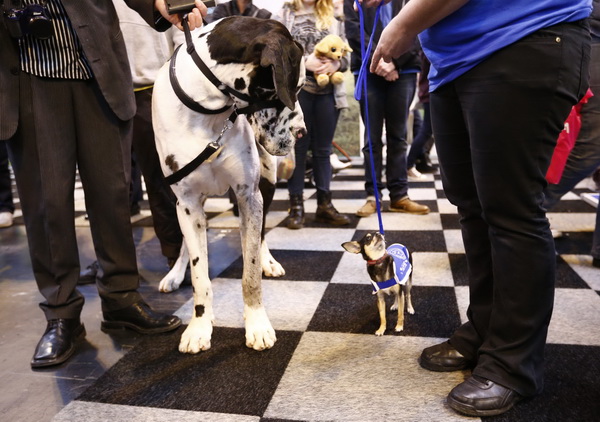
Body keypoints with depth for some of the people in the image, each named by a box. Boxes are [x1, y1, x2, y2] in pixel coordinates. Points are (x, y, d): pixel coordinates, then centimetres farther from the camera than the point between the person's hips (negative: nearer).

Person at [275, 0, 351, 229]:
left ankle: (324, 203, 15)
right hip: (297, 90, -2)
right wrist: (305, 62, -17)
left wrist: (335, 64, -12)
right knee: (298, 148, 2)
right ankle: (296, 205, 10)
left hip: (328, 93, 3)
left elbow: (345, 56, 11)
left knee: (323, 149, 7)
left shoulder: (332, 20, 14)